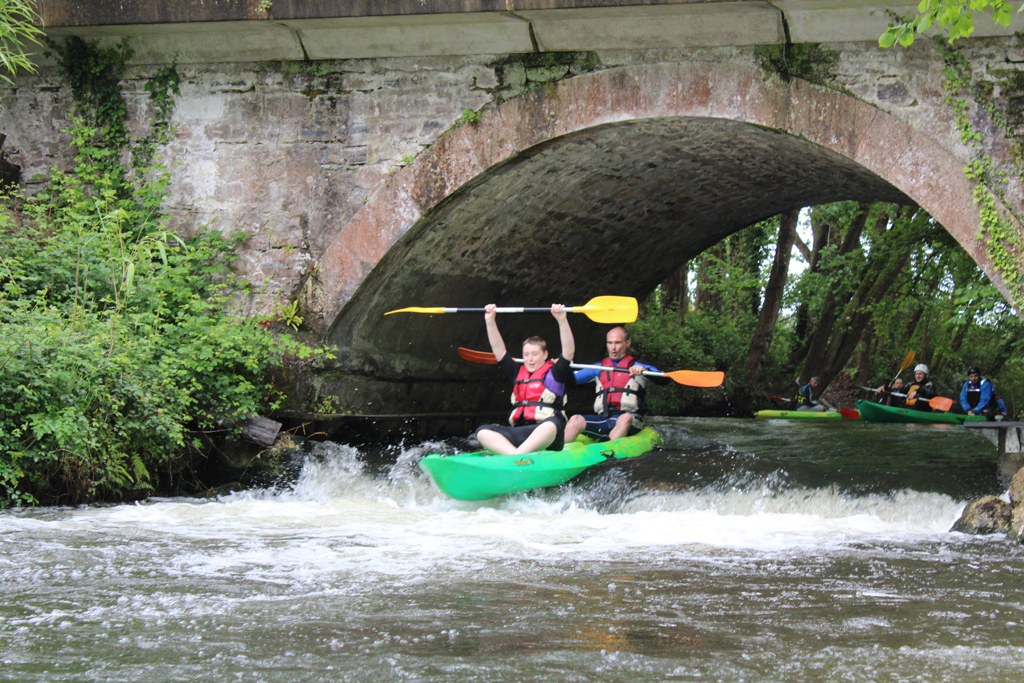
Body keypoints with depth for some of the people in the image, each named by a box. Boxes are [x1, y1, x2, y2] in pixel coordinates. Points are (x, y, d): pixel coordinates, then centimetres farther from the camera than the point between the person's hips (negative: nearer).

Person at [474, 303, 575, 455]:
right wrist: (490, 321, 13)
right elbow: (499, 351, 23)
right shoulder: (518, 374, 25)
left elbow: (569, 352, -2)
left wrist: (562, 321, -14)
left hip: (545, 439, -5)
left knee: (552, 425, -40)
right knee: (483, 432, -21)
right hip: (517, 435, 5)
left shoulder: (553, 374, 12)